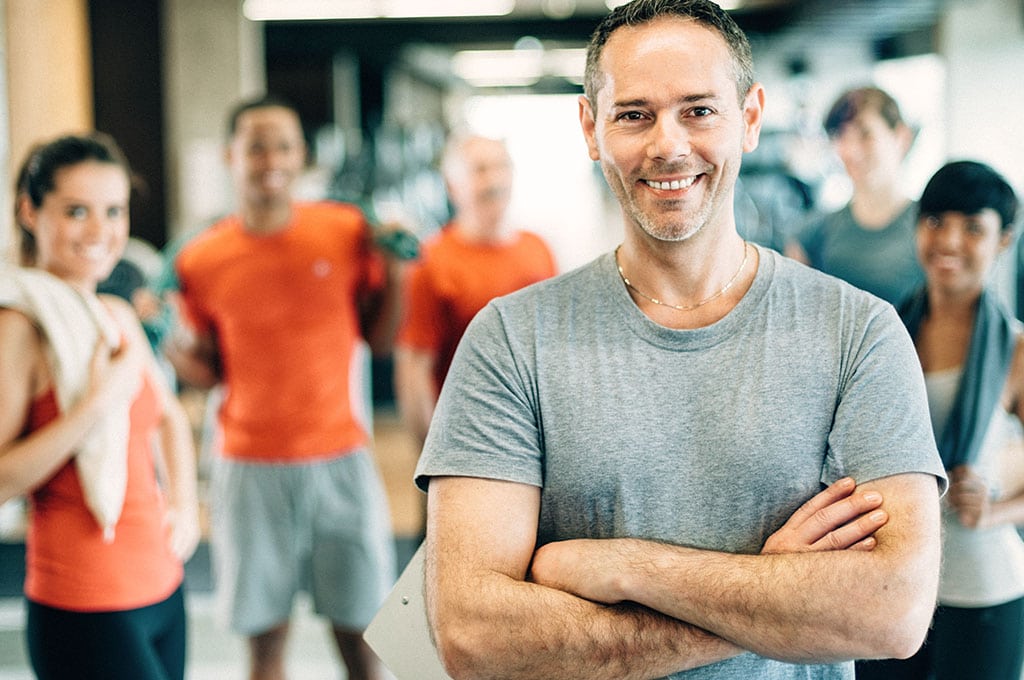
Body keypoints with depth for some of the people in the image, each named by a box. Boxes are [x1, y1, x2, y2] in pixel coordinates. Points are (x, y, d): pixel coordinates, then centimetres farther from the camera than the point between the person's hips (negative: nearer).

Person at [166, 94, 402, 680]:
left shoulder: (347, 231, -1)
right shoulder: (201, 261, -1)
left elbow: (381, 338, 7)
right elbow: (208, 372, 8)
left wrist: (393, 269, -6)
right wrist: (165, 340, -10)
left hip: (341, 461, 0)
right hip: (250, 470, 0)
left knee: (358, 627, 7)